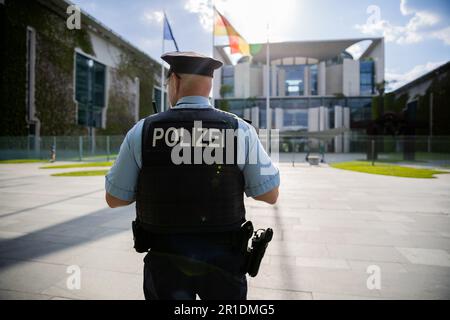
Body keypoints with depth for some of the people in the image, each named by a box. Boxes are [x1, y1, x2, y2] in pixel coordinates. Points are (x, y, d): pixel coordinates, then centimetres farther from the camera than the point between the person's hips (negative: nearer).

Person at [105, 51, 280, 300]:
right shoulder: (240, 130, -11)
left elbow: (114, 199, -1)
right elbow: (270, 195, -4)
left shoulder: (142, 132, -10)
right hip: (223, 260, 1)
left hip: (164, 262, 0)